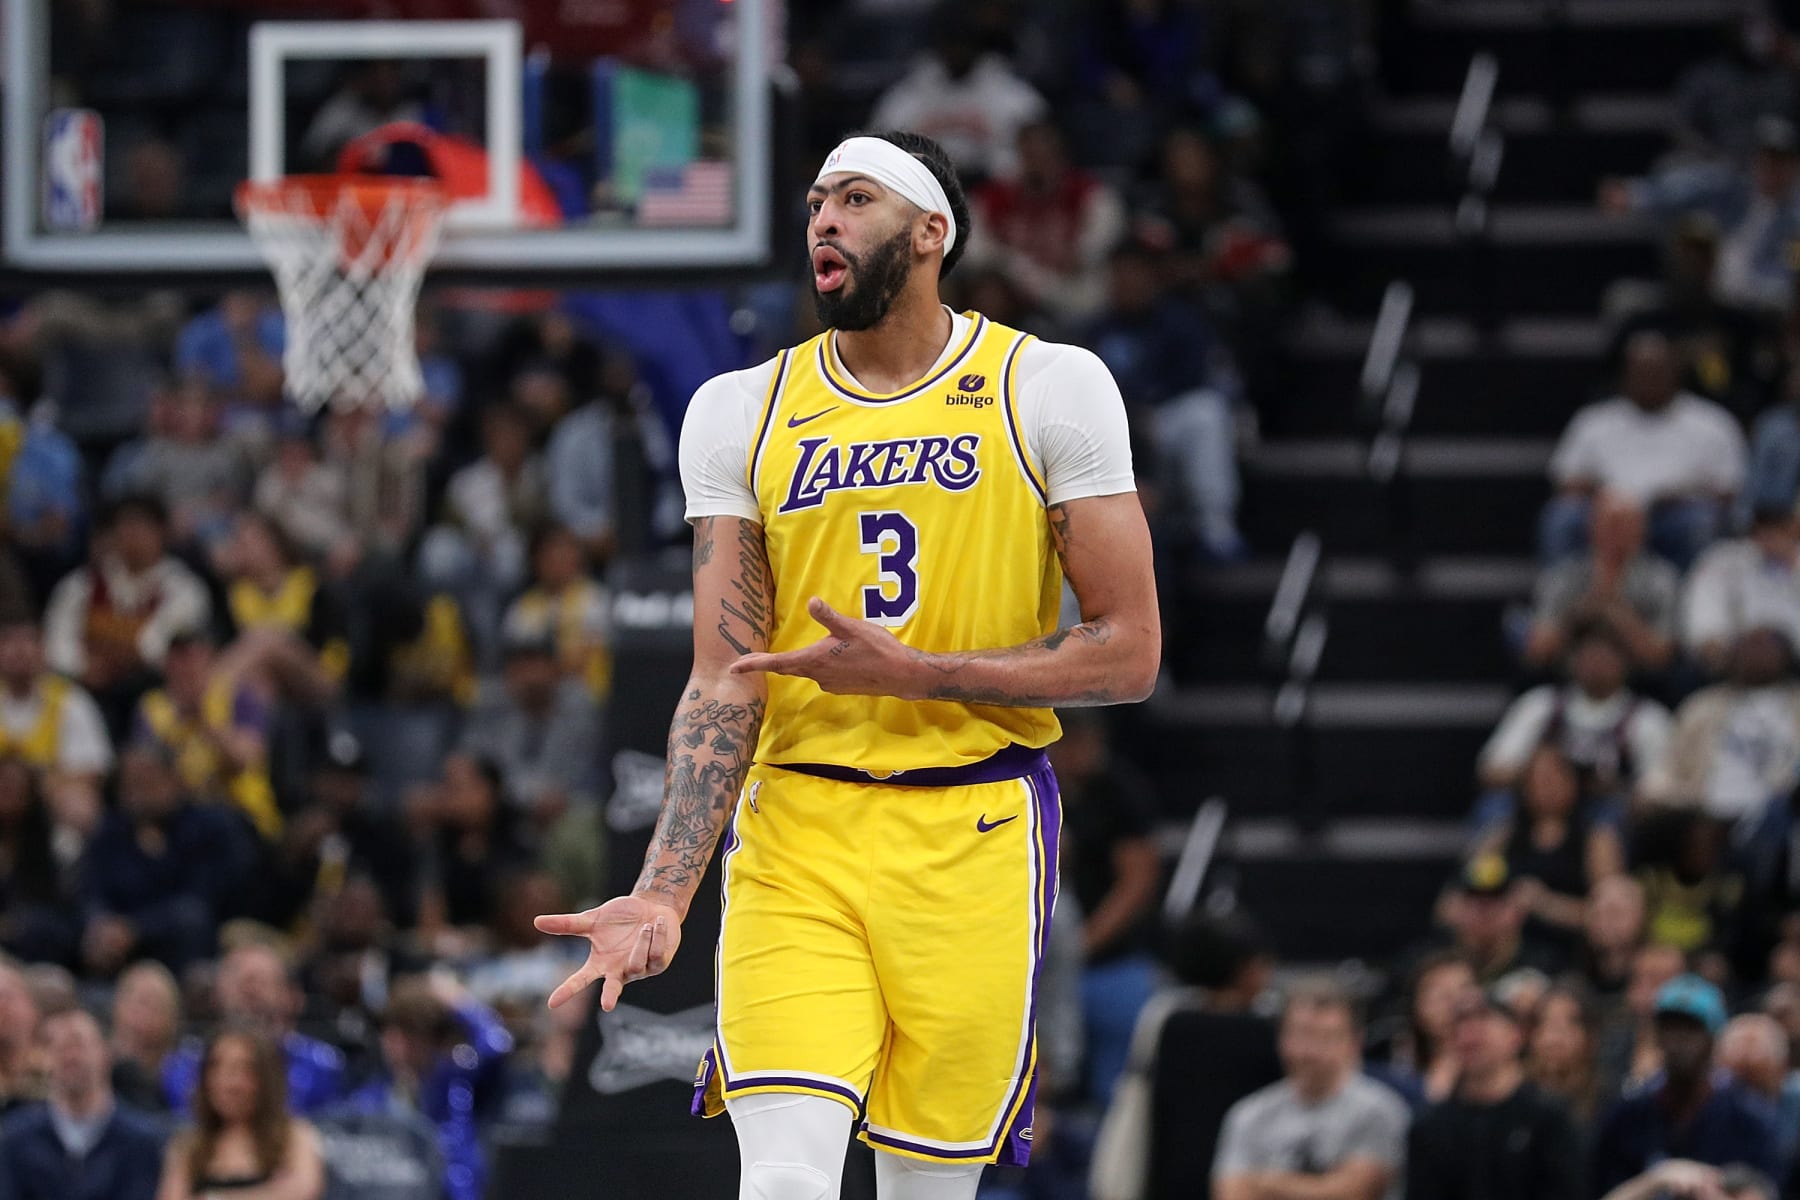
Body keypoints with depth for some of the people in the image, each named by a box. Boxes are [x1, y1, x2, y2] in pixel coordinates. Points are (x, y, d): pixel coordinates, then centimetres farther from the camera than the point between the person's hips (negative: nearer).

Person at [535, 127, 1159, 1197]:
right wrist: (665, 894, -11)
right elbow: (724, 683, 2)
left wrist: (907, 673, -13)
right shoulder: (740, 413, 7)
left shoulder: (1050, 389, 0)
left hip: (972, 830, -1)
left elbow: (1129, 654, -3)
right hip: (796, 828, 1)